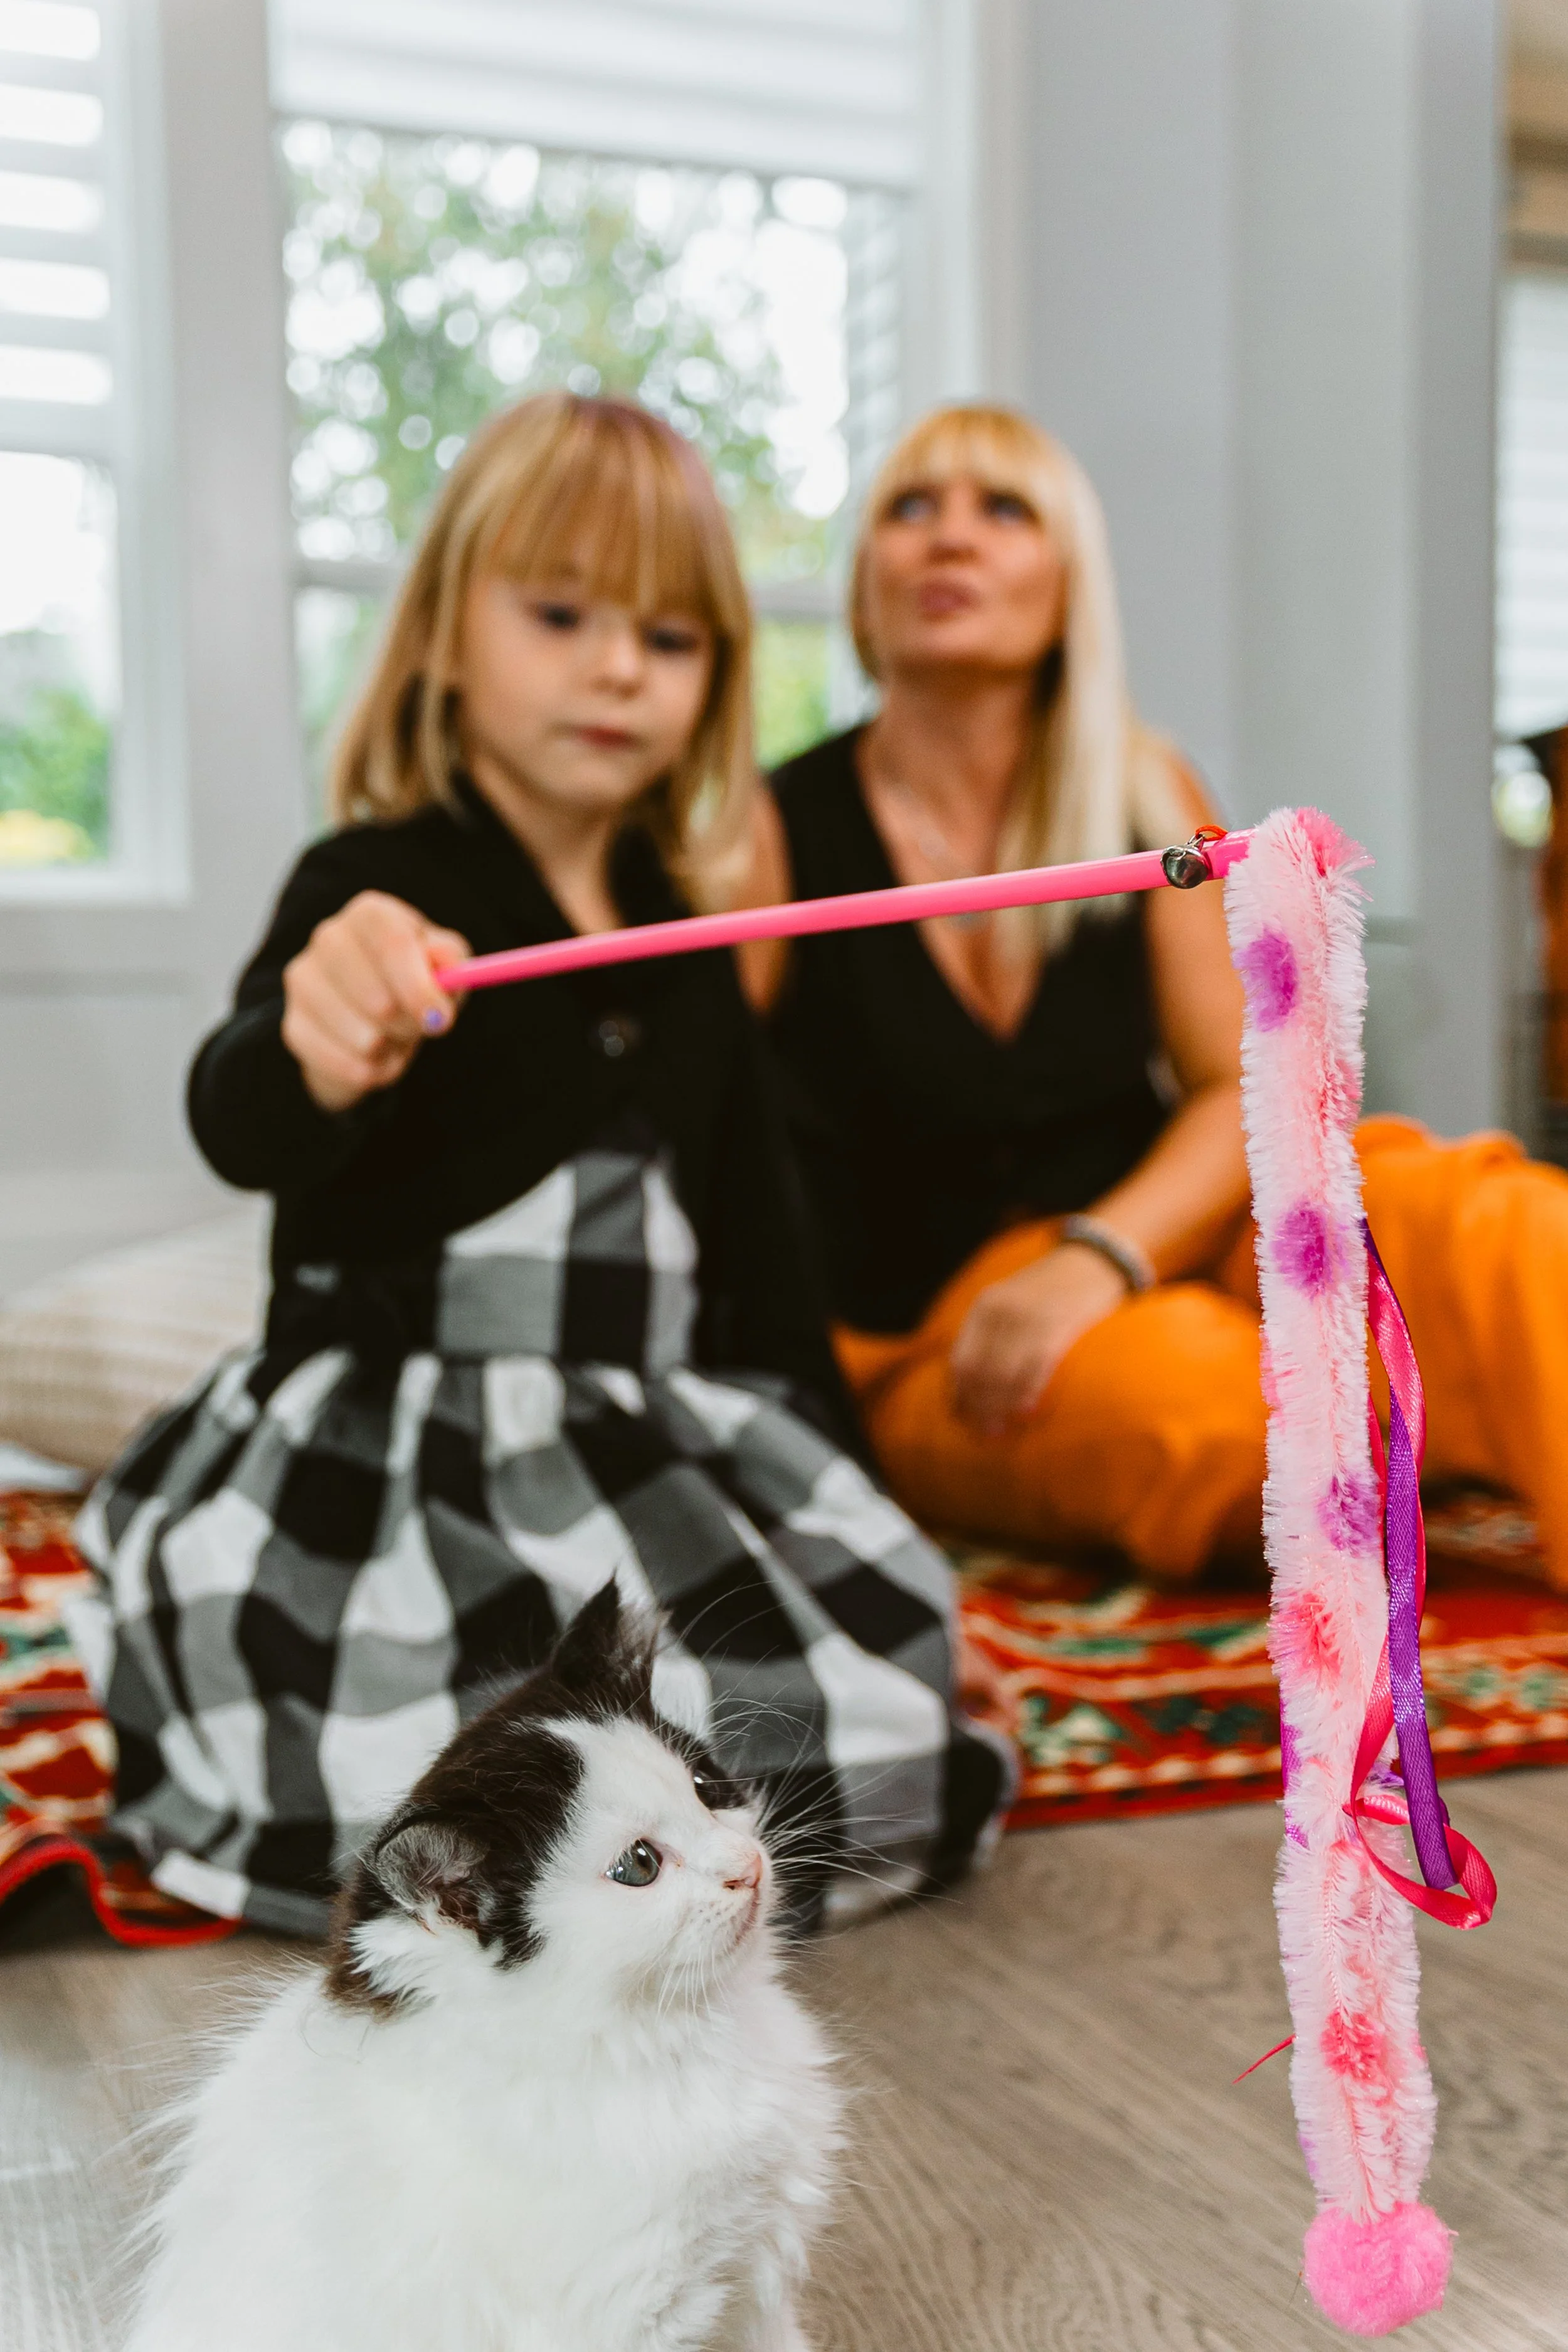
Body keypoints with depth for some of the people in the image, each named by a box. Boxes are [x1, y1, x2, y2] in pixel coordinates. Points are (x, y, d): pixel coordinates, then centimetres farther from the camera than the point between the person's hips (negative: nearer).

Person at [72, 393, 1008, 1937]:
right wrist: (315, 1051, -51)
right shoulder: (378, 890, -9)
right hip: (402, 1450, -6)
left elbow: (745, 1217, 19)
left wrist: (816, 1450, 16)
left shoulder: (681, 935, 12)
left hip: (661, 1437, 7)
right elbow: (242, 1131, -28)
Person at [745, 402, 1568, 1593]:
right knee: (1196, 1393, -38)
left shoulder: (1146, 795, 7)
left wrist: (1099, 1255, -19)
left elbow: (1245, 1086, 0)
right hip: (928, 1351, -3)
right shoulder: (777, 839, -3)